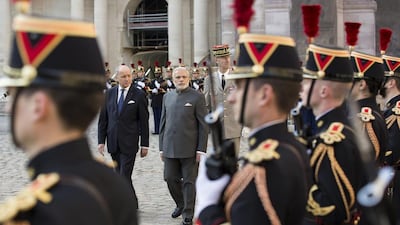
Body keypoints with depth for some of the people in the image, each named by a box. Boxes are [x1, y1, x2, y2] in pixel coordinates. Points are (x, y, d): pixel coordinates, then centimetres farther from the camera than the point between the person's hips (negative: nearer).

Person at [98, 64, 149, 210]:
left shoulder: (139, 95, -3)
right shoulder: (109, 93, 7)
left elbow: (144, 121, -2)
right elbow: (103, 119, 9)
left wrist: (144, 144, -3)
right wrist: (101, 141, 4)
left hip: (129, 143, -4)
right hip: (113, 142, 4)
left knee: (125, 176, -9)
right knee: (119, 176, 11)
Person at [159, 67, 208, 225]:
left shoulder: (197, 97, -4)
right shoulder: (167, 97, 11)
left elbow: (203, 125, -5)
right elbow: (163, 123, 15)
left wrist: (201, 149, -10)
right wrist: (162, 147, 11)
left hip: (189, 148, -4)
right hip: (170, 148, 5)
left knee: (189, 181, 3)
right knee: (170, 178, 9)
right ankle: (180, 204, 34)